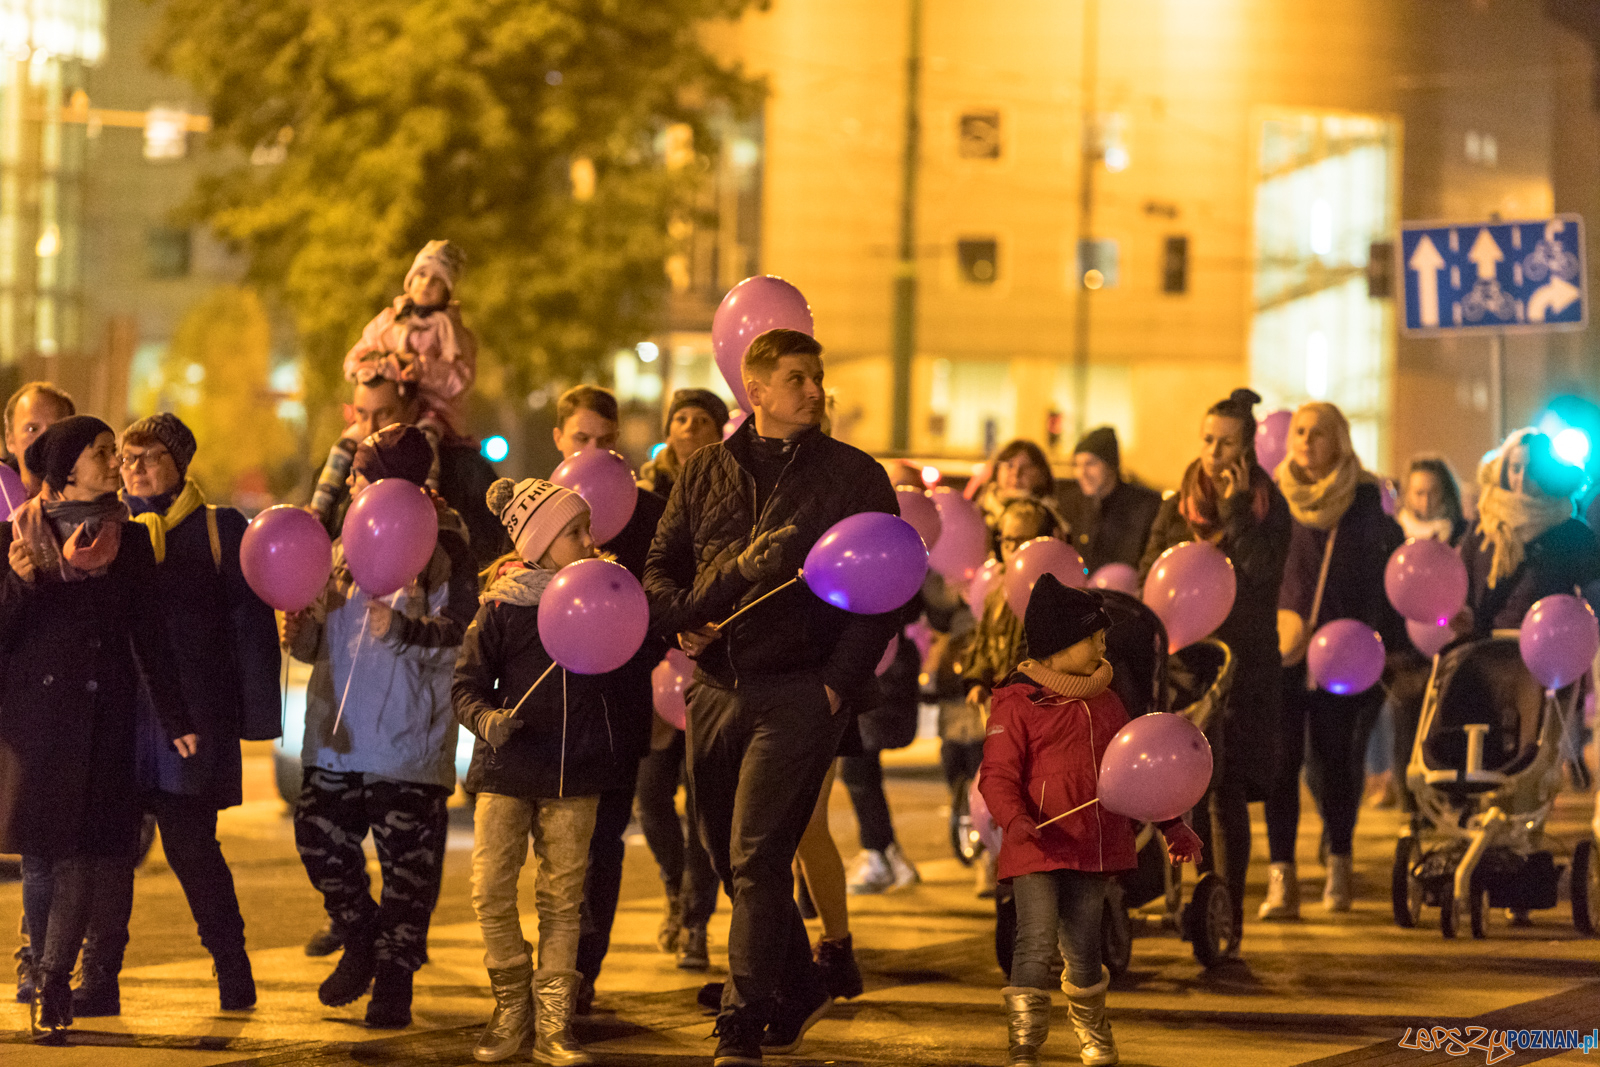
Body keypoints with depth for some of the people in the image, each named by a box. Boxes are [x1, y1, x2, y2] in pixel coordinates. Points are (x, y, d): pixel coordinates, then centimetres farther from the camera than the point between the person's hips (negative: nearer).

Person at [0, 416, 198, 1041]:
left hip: (103, 717, 2)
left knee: (91, 853, -7)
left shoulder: (129, 540, 10)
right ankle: (53, 985, 9)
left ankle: (52, 985, -1)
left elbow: (150, 633, 10)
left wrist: (174, 719, 7)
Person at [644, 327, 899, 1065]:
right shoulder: (706, 471, 12)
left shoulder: (854, 477, 1)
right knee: (730, 859, 12)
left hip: (797, 692, -5)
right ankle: (797, 994, 31)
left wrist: (839, 682, -10)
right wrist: (681, 620, -5)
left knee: (756, 860, -11)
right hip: (715, 687, 5)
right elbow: (662, 564, 16)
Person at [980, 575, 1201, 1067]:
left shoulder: (1106, 703, 14)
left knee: (1083, 948, 10)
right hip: (1038, 848, -5)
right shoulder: (1018, 704, -6)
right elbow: (998, 775, -11)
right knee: (1036, 944, -12)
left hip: (1095, 846, 5)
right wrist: (1015, 820, -29)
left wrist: (1169, 824, 17)